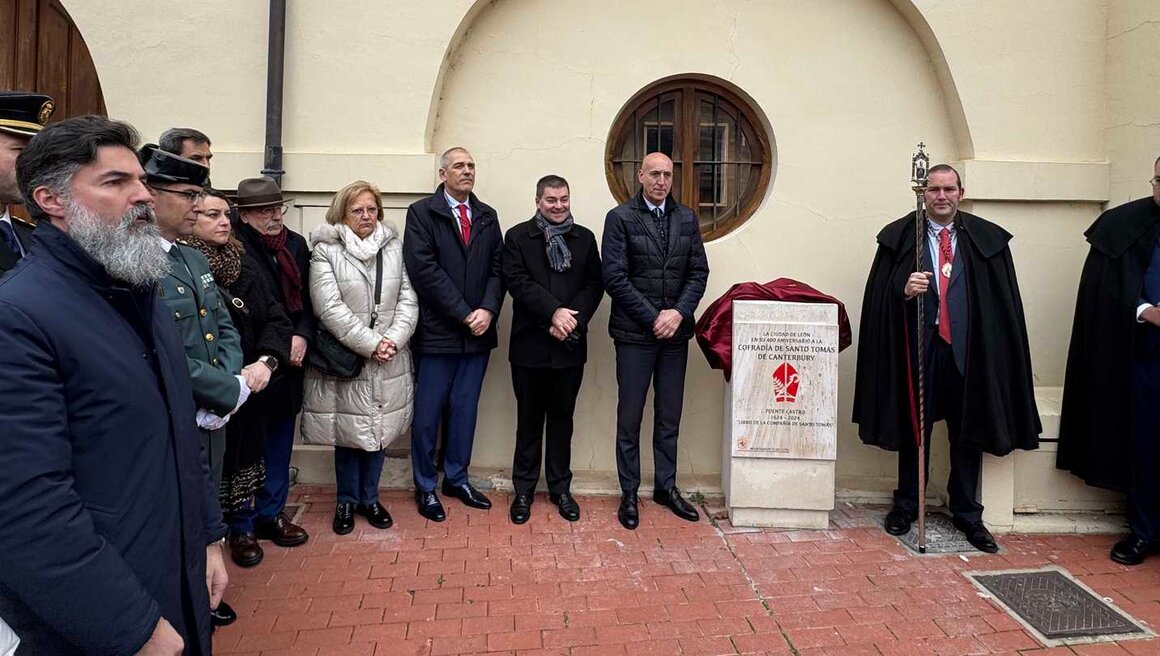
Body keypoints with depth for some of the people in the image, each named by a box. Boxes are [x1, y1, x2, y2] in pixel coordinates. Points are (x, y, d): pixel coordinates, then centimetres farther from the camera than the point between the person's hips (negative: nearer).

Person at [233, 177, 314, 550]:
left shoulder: (295, 244, 7)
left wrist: (302, 336, -5)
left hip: (288, 364, 6)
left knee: (280, 444, 16)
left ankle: (272, 515, 31)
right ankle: (242, 526, 21)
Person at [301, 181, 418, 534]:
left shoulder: (394, 247, 7)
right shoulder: (326, 251, -5)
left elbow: (408, 299, 3)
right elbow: (329, 308, -13)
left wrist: (393, 339, -12)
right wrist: (370, 344, -17)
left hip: (389, 361, 3)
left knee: (380, 430, 11)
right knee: (350, 433, 7)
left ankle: (370, 498, 28)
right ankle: (346, 501, 26)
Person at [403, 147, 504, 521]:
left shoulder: (487, 217, 13)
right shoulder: (421, 213, -2)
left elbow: (498, 268, 7)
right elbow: (424, 269, -12)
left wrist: (488, 310, -10)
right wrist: (464, 314, -15)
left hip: (478, 332, 5)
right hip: (437, 332, -4)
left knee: (465, 409, 13)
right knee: (427, 413, 4)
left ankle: (457, 478, 28)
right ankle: (425, 487, 19)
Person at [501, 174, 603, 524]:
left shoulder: (585, 238, 8)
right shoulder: (517, 237, 1)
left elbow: (594, 285, 2)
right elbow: (517, 281, -10)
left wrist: (573, 319, -13)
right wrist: (554, 311, -20)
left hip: (570, 345, 2)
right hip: (530, 344, -2)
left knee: (562, 417, 12)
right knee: (529, 419, 9)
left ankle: (560, 487, 24)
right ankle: (524, 488, 21)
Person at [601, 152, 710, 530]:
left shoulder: (687, 219, 9)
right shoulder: (621, 218, -3)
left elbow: (699, 272, 7)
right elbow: (615, 278, -10)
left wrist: (679, 313, -9)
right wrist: (653, 318, -13)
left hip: (675, 332, 4)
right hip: (635, 333, -4)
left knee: (670, 416, 12)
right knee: (630, 417, 4)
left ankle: (666, 486, 26)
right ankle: (629, 494, 16)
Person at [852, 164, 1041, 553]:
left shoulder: (987, 240, 5)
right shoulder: (899, 237, 1)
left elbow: (1003, 303, 4)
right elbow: (880, 295, -2)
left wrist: (995, 350, -4)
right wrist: (904, 291, -23)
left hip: (966, 349, 2)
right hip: (918, 347, -1)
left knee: (968, 434, 10)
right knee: (913, 429, 10)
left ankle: (966, 513, 27)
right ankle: (906, 506, 27)